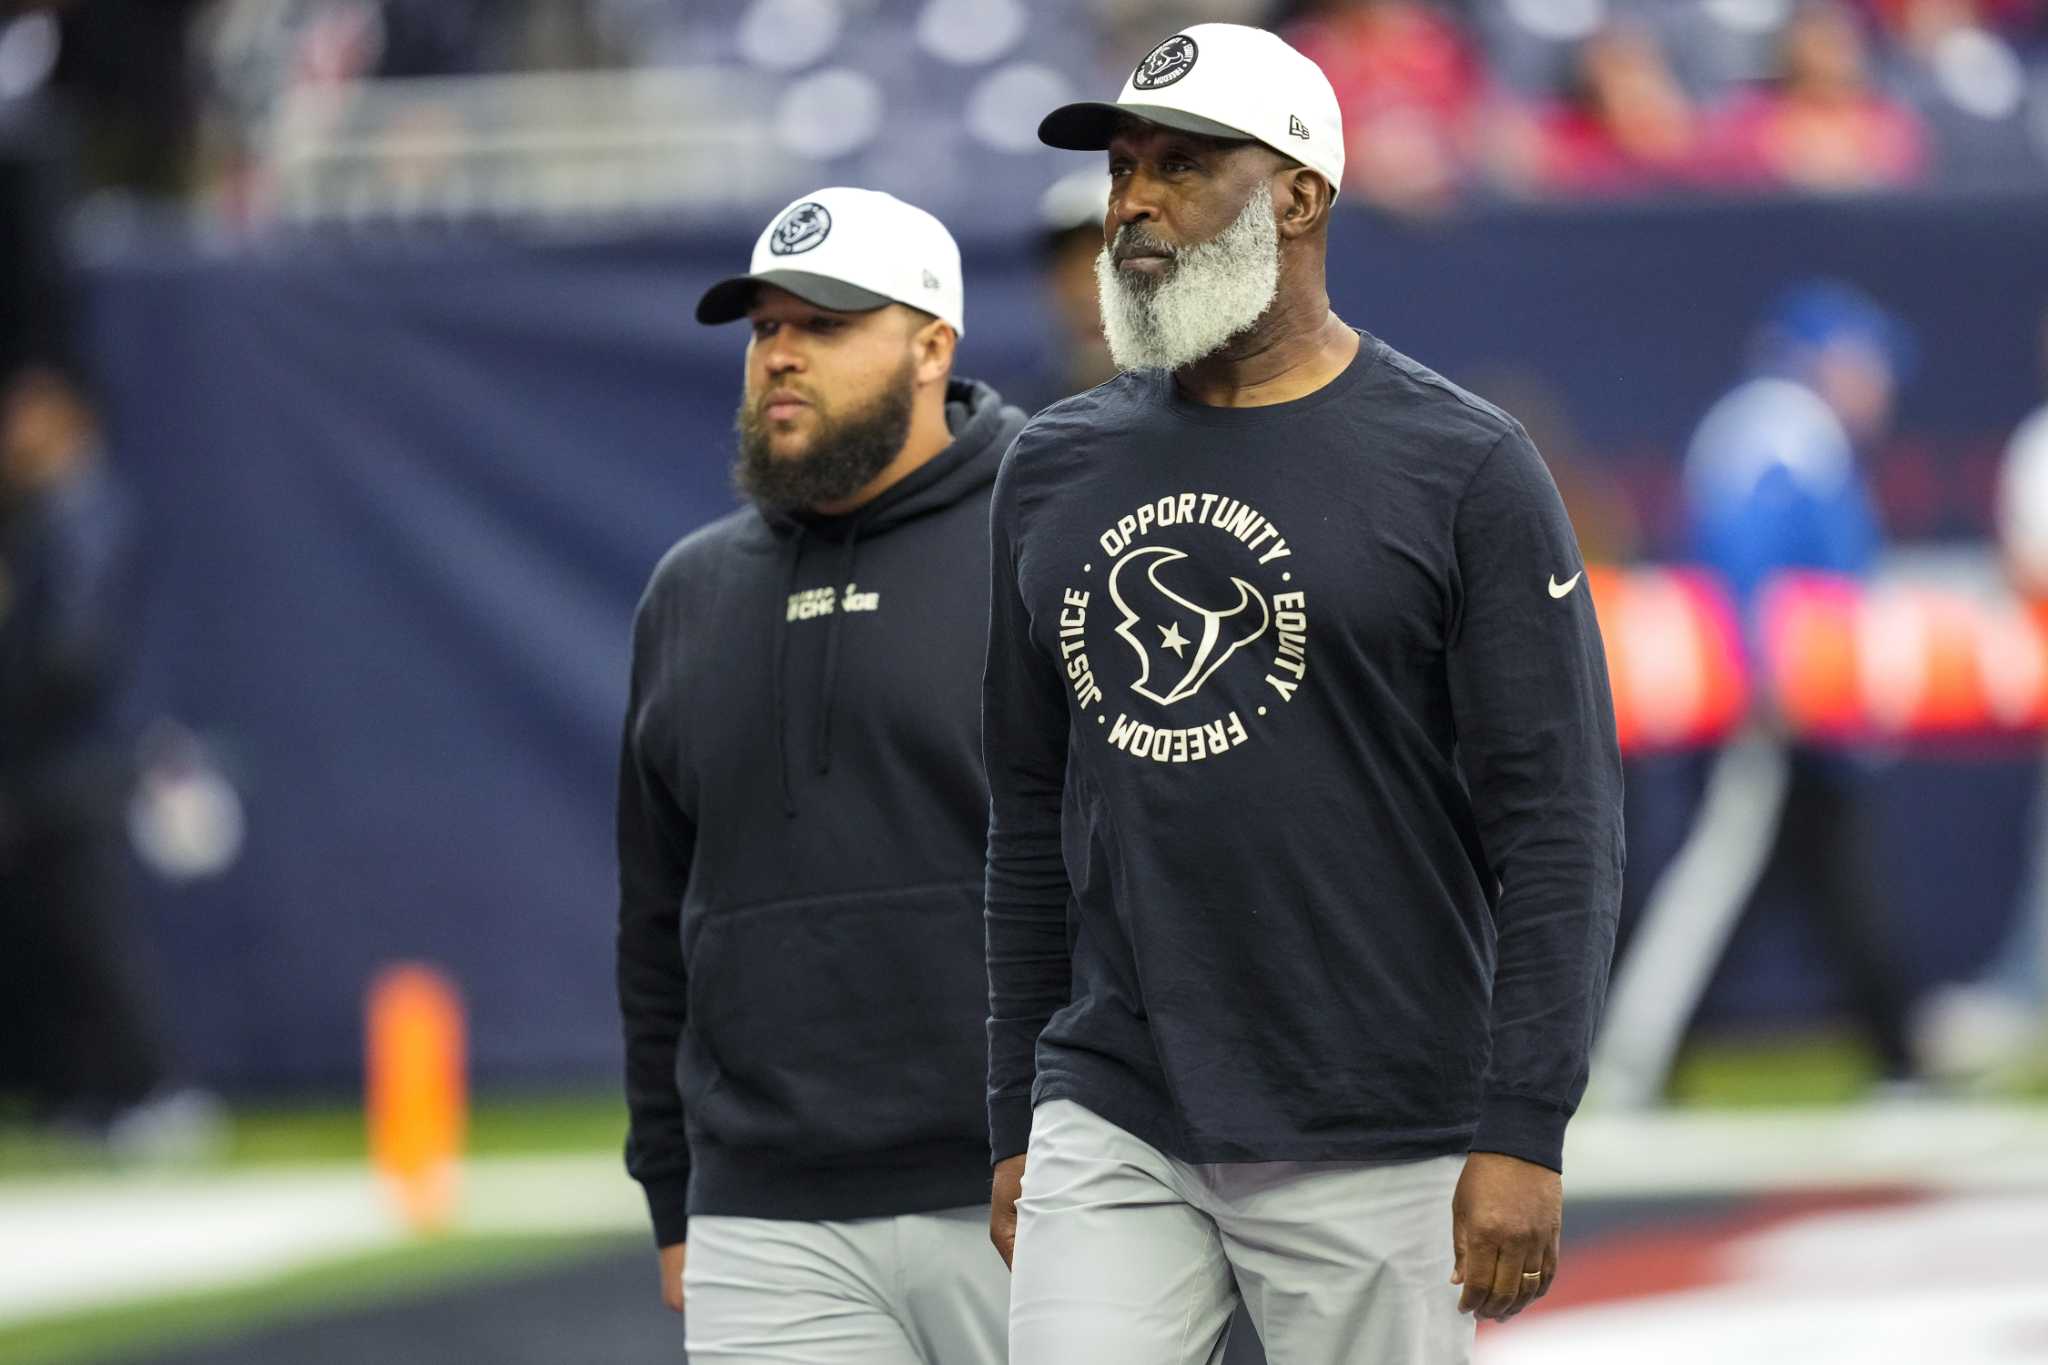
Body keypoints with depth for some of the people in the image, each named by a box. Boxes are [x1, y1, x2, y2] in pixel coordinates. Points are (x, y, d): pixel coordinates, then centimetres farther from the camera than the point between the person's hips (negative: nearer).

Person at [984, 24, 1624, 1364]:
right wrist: (1018, 1128, 15)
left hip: (1374, 1152, -4)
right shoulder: (1058, 472, 13)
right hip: (1111, 1136, 4)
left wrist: (1523, 1136, -14)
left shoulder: (1462, 470, -3)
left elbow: (1561, 823, -7)